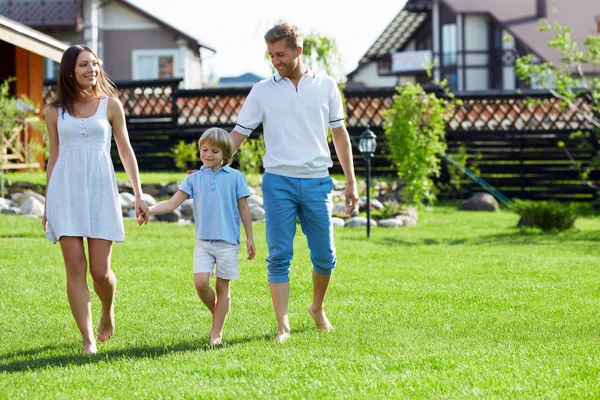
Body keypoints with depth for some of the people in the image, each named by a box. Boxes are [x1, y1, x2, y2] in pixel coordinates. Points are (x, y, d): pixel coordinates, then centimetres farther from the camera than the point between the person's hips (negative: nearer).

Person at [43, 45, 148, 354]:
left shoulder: (110, 105, 8)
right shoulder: (55, 112, 9)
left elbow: (126, 151, 11)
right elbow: (53, 157, 15)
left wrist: (139, 194, 5)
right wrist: (47, 205, 16)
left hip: (100, 189, -1)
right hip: (65, 191, 1)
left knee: (100, 272, -4)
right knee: (75, 267, -7)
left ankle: (108, 310, 30)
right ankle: (88, 340, -2)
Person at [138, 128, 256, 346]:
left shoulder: (235, 177, 1)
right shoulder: (194, 178, 6)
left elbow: (243, 208, 5)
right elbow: (172, 203, 2)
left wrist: (250, 238, 4)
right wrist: (149, 209, -15)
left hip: (228, 241, -2)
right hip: (203, 241, 2)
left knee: (222, 287, 2)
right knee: (200, 282, -11)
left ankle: (217, 331, 9)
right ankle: (217, 315, 15)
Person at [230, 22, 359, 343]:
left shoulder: (326, 86, 7)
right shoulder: (262, 91, 5)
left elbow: (339, 134, 12)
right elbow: (238, 135, 6)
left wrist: (351, 182, 9)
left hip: (317, 182, 1)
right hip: (278, 181, -1)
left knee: (325, 257, 5)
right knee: (279, 257, -5)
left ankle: (317, 309, 30)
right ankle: (282, 325, -2)